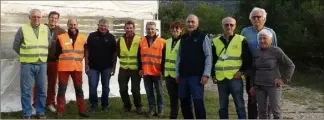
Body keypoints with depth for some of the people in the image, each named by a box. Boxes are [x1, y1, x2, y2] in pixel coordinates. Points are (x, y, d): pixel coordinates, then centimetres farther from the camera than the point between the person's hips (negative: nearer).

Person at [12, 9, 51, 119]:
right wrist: (25, 56, 10)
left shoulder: (46, 29, 6)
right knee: (26, 90, 1)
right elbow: (15, 46, 5)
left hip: (42, 64, 3)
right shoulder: (23, 29, -2)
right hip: (27, 64, -2)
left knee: (41, 89, 8)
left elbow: (49, 45, 15)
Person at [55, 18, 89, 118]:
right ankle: (60, 111, 7)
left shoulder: (83, 38, 5)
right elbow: (57, 53, 4)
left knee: (79, 89, 10)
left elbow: (85, 52, 15)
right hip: (64, 67, -2)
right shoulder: (61, 37, -1)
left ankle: (82, 110, 17)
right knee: (62, 89, 0)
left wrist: (79, 59, 10)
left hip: (77, 67, 2)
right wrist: (64, 60, 7)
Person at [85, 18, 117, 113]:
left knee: (106, 87, 9)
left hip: (106, 67, 0)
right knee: (92, 87, 1)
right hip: (93, 66, 0)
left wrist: (113, 67, -2)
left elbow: (114, 53, 1)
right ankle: (93, 105, 15)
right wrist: (86, 64, -3)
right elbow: (87, 51, 3)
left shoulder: (111, 37, 0)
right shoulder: (92, 36, 0)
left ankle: (105, 105, 23)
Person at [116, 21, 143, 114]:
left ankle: (138, 106, 22)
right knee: (123, 89, 6)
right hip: (123, 69, 4)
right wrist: (124, 59, 11)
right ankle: (127, 105, 25)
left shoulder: (139, 40, -8)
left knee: (135, 90, 0)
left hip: (135, 69, -3)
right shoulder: (120, 40, 4)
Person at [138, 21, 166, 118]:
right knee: (149, 92, 9)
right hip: (146, 72, 3)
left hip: (157, 72, -3)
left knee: (159, 92, 7)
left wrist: (163, 70, -4)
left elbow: (164, 57, -1)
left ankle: (160, 109, 18)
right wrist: (140, 68, 6)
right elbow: (139, 57, 11)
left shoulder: (162, 42, -3)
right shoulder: (141, 41, 7)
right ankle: (152, 109, 18)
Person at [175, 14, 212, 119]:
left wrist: (206, 74, -14)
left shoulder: (203, 37, -2)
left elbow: (208, 56, -7)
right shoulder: (183, 38, 14)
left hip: (196, 75, -6)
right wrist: (177, 73, 12)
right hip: (183, 75, 6)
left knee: (198, 101, -7)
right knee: (184, 101, 9)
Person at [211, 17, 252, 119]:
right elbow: (212, 60, 18)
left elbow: (248, 59, 0)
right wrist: (213, 74, 10)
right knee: (222, 107, 10)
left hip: (235, 78, -4)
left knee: (239, 105, 1)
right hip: (221, 79, 4)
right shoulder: (216, 41, 11)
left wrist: (242, 71, -9)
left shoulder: (241, 40, 0)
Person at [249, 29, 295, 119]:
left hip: (273, 85, -4)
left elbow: (290, 65, -4)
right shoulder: (256, 52, 3)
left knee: (275, 110, -1)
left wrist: (283, 79, -9)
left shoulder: (276, 51, -10)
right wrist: (252, 85, 11)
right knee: (262, 110, 9)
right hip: (259, 86, 4)